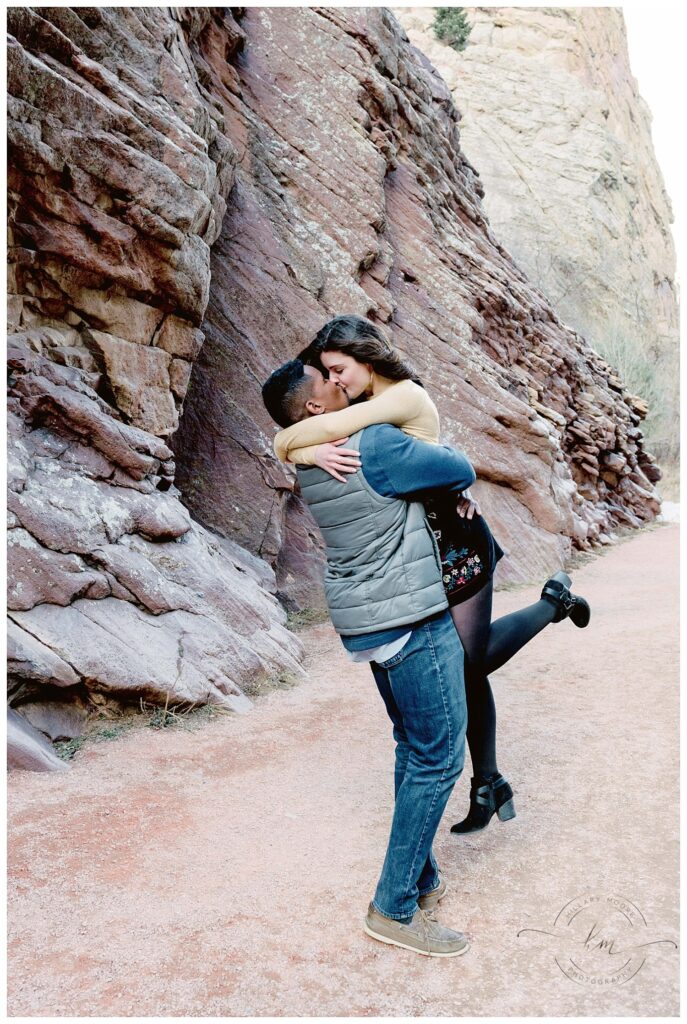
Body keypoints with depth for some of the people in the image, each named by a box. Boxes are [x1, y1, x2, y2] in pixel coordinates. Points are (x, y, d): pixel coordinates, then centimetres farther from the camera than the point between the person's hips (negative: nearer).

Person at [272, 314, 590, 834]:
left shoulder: (408, 396, -19)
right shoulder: (359, 411, 4)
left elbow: (326, 428, -33)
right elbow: (288, 446, -9)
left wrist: (294, 440, -16)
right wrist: (313, 452, -29)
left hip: (455, 542, -7)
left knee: (471, 660, 6)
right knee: (462, 662, 13)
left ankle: (553, 600, 28)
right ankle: (489, 783, 28)